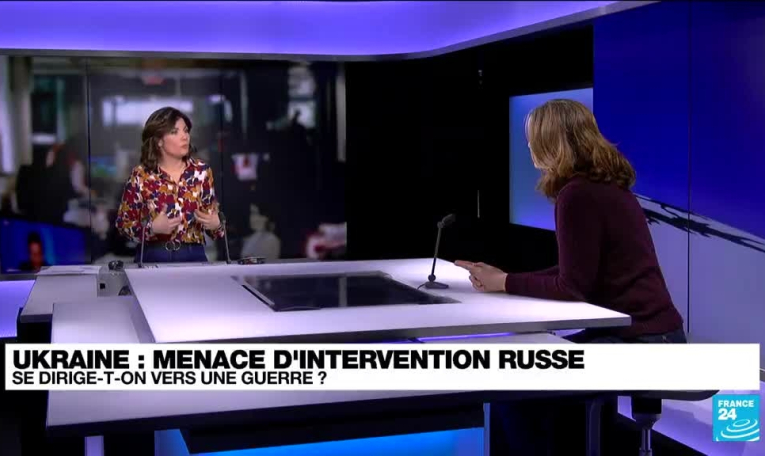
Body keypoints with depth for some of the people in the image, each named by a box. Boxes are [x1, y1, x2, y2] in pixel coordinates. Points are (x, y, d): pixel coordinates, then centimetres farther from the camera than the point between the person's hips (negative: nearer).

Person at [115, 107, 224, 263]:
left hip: (193, 256, 2)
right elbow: (123, 223, 1)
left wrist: (215, 225, -12)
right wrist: (152, 227, -15)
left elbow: (213, 220, 9)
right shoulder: (140, 176, -4)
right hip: (152, 257, -2)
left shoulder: (202, 171, 2)